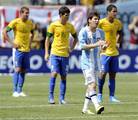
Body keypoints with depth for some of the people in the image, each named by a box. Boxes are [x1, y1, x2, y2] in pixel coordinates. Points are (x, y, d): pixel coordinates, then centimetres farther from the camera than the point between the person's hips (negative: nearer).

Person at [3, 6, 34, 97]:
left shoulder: (30, 23, 7)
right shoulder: (15, 22, -9)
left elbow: (32, 33, 27)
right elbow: (5, 32, -7)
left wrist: (30, 43, 12)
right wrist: (12, 43, -11)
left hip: (26, 49, 5)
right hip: (18, 49, -5)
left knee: (23, 70, 6)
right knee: (18, 69, -10)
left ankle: (20, 91, 12)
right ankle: (15, 91, -6)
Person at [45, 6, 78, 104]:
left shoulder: (70, 26, 4)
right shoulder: (53, 25, -4)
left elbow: (75, 38, 19)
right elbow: (48, 39, 1)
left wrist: (71, 48, 5)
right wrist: (46, 53, -3)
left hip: (65, 55, 3)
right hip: (55, 53, -3)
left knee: (64, 76, 3)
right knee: (54, 73, -14)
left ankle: (62, 98, 8)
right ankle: (51, 96, -3)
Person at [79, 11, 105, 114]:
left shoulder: (100, 32, 8)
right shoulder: (84, 32, -9)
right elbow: (82, 46, -17)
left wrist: (103, 46, -5)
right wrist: (96, 44, -26)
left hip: (96, 62, 7)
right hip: (87, 62, -7)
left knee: (92, 86, 9)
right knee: (91, 84, -17)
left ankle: (85, 108, 18)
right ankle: (97, 106, -28)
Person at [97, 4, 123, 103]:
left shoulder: (118, 23, 5)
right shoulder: (102, 22, -11)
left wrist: (118, 43, 12)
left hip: (114, 52, 5)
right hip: (105, 52, -5)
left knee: (113, 74, 5)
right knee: (103, 73, -9)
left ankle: (112, 96, 9)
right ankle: (99, 94, 7)